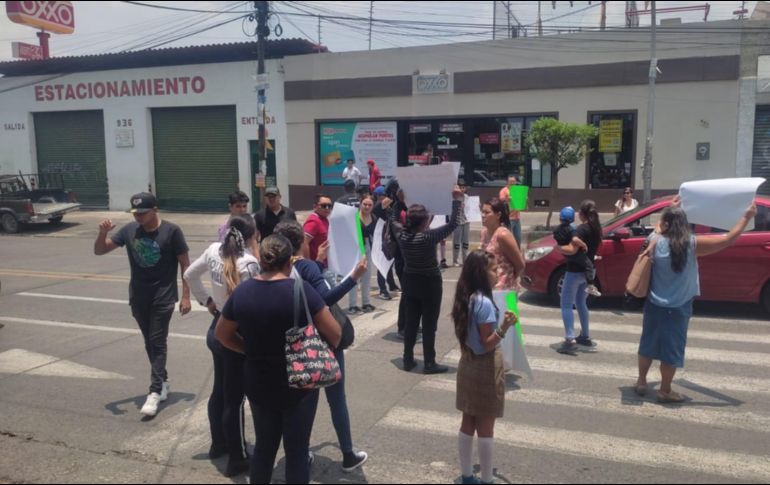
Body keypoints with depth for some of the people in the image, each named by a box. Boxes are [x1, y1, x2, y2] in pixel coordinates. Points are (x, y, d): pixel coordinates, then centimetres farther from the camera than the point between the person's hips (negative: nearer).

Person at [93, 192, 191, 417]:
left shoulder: (171, 231, -11)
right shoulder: (129, 230, 0)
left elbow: (185, 264, -7)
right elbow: (99, 251, 4)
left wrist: (185, 296, -10)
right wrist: (103, 233, -18)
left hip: (163, 297, -4)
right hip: (138, 297, 5)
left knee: (158, 342, -5)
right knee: (150, 343, 13)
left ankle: (155, 392, -3)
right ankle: (163, 382, 28)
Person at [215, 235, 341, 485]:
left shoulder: (242, 291, -5)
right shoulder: (300, 289, -18)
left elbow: (222, 334, 8)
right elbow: (335, 333, -14)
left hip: (258, 384, 4)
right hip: (298, 384, -4)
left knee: (264, 444, 21)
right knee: (297, 448, 9)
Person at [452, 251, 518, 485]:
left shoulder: (466, 299, 2)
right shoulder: (484, 303, -23)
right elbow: (487, 344, -19)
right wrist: (504, 328, -33)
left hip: (468, 364, 8)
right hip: (486, 367, -8)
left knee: (468, 423, 16)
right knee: (485, 428, 5)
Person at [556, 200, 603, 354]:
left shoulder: (582, 229, -19)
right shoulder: (596, 229, 6)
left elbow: (572, 250, -27)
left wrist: (559, 247, -13)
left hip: (575, 271, -8)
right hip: (587, 271, 8)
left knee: (566, 305, -4)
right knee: (580, 303, 21)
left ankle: (570, 341, -11)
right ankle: (585, 337, 28)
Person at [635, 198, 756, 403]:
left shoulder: (655, 241, -6)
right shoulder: (693, 244, -15)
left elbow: (659, 228, 19)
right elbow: (729, 239, -8)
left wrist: (671, 209, 31)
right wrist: (747, 217, 4)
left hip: (654, 305, 3)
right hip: (677, 308, -3)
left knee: (648, 344, 17)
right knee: (672, 348, 8)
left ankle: (641, 382, 28)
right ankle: (665, 391, 18)